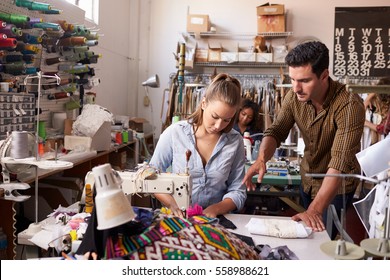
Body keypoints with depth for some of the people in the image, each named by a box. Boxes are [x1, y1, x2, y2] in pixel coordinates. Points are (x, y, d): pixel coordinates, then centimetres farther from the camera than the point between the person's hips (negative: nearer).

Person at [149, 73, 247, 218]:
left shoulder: (235, 141, -3)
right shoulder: (174, 133, -6)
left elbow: (237, 192, 3)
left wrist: (215, 209, -15)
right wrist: (172, 203, -13)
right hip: (177, 217, -2)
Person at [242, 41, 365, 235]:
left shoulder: (349, 105, -31)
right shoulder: (294, 97, -14)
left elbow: (340, 162, -36)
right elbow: (276, 131, -11)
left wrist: (315, 209, -43)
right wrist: (261, 158, -33)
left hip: (338, 185, -5)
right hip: (308, 179, 5)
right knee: (307, 230, 21)